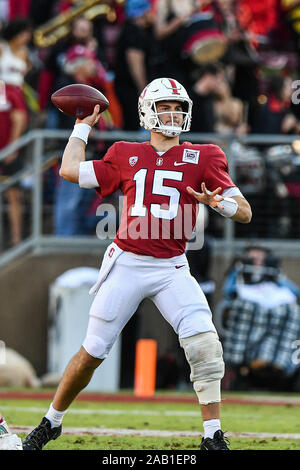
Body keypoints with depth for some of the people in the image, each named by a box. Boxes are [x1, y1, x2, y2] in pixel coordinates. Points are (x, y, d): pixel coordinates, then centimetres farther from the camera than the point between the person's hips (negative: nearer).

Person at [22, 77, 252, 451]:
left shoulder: (202, 158, 3)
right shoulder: (125, 156, 7)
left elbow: (245, 213, 1)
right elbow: (70, 170, 14)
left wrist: (219, 202, -21)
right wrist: (83, 126, 22)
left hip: (171, 269, 0)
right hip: (126, 265, 1)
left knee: (203, 343, -20)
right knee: (92, 352, 3)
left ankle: (213, 437, -13)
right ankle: (51, 423, 23)